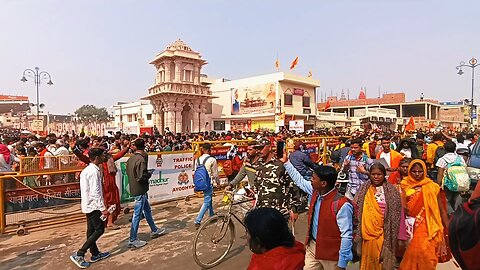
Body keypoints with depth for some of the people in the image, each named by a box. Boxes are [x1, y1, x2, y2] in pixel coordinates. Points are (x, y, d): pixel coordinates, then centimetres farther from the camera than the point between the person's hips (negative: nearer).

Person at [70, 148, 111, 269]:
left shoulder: (87, 170, 11)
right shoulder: (94, 171, -20)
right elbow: (95, 192, -24)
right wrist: (103, 208, -21)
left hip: (88, 205, 10)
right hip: (94, 205, -10)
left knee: (91, 230, 15)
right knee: (99, 229, -3)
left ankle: (95, 254, 26)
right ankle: (79, 255, -2)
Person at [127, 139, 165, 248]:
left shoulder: (131, 159, 4)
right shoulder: (141, 159, -21)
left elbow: (128, 172, 14)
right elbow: (141, 177, -26)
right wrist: (149, 174, -6)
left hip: (134, 188, 9)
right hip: (140, 190, -9)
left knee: (147, 210, 21)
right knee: (137, 214, 0)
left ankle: (154, 230, 35)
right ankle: (133, 240, 10)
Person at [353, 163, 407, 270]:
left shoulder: (392, 191, -3)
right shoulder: (364, 189, 3)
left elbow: (398, 215, -3)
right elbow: (355, 209, 5)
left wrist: (401, 237, -4)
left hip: (384, 235, -2)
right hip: (367, 234, 2)